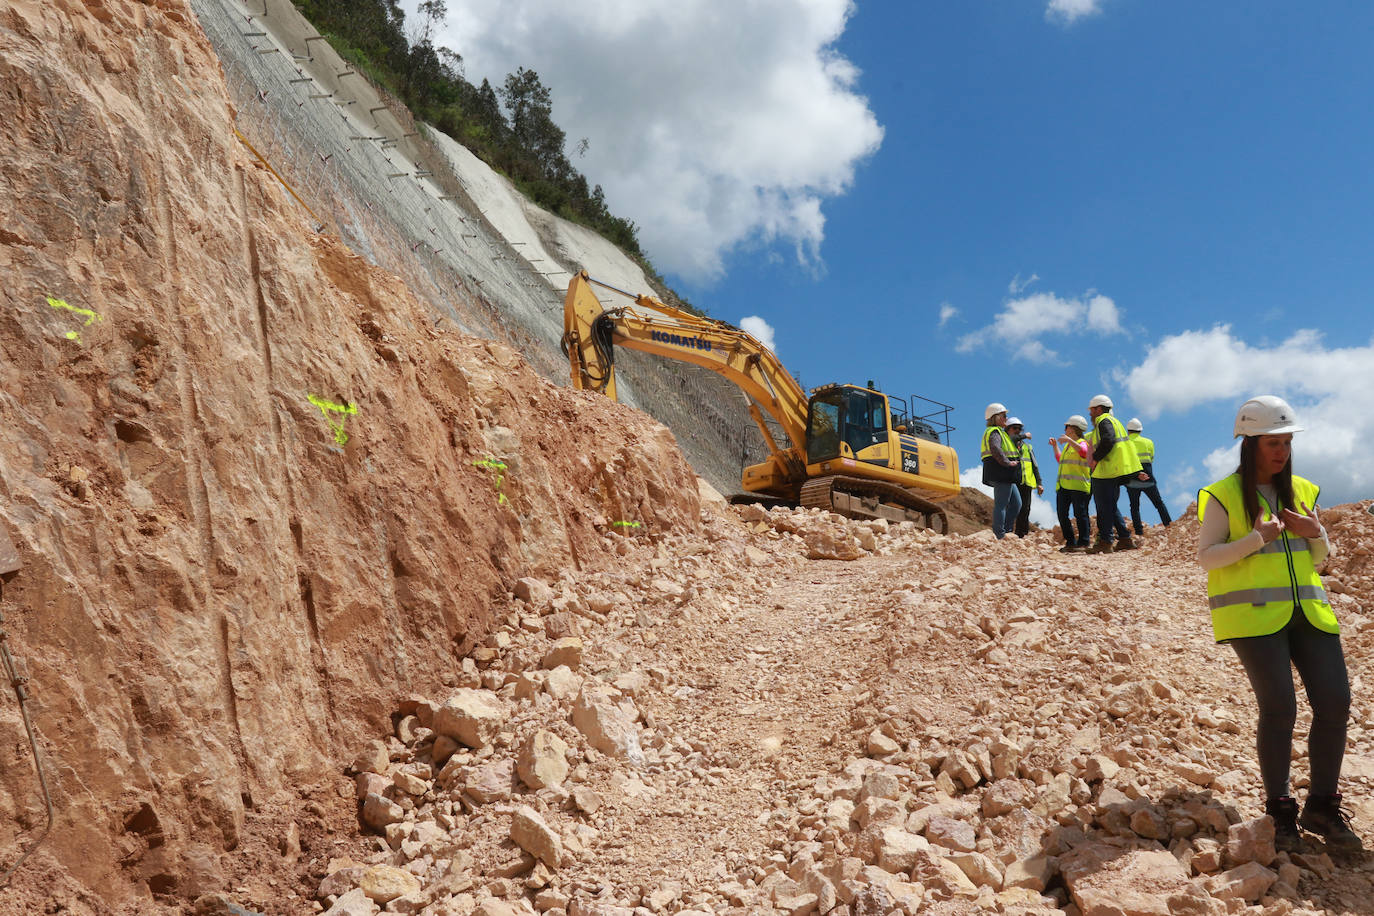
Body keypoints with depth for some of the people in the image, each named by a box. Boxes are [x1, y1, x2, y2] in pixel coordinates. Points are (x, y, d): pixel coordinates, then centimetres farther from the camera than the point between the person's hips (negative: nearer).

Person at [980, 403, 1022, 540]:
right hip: (1001, 474, -11)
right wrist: (1007, 463, -25)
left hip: (1005, 476, 11)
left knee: (1016, 503, 12)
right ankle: (999, 535, -6)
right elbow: (995, 448, -28)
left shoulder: (999, 432, 25)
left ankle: (1004, 532, 12)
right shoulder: (994, 432, -10)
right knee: (1001, 504, -8)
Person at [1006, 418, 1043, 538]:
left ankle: (1020, 537, 6)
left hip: (1026, 483, 5)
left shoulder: (1028, 446, 23)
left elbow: (1035, 466, 21)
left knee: (1024, 512, 2)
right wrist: (1023, 436, -8)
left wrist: (1039, 483, 10)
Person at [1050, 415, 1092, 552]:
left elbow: (1083, 451, -28)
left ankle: (1083, 543, -2)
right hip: (1063, 485, 9)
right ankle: (1070, 543, 11)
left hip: (1078, 485, -9)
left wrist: (1069, 440, -35)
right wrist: (1055, 446, 32)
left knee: (1080, 514, -6)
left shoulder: (1082, 443, -3)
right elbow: (1060, 460, 38)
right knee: (1062, 514, 5)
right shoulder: (1067, 445, 23)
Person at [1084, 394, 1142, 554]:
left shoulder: (1104, 421, -8)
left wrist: (1095, 458, -16)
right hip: (1115, 472, 10)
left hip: (1106, 472, -10)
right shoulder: (1113, 421, 24)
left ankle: (1104, 542, -8)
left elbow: (1107, 441, -24)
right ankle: (1125, 539, 15)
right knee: (1111, 507, 16)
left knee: (1104, 507, -8)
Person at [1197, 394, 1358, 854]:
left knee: (1335, 702, -2)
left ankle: (1322, 806, 15)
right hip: (1253, 613, -5)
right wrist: (1255, 539, -18)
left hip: (1307, 610, 5)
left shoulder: (1302, 491, 13)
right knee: (1279, 708, -12)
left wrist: (1316, 534, -3)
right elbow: (1206, 556, -6)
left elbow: (1320, 559, 19)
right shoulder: (1224, 495, -2)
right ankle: (1280, 811, 6)